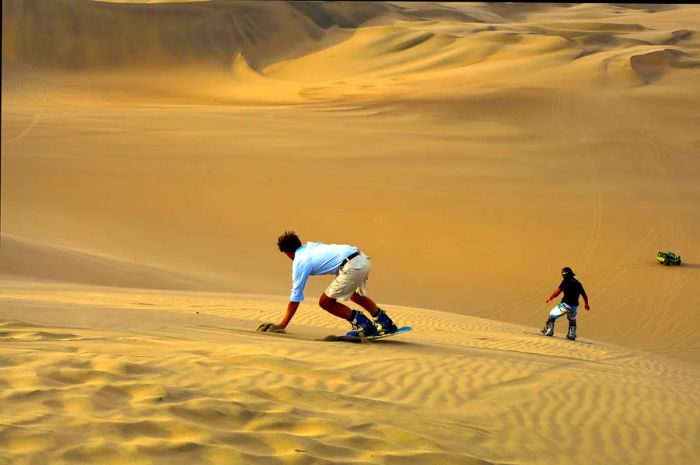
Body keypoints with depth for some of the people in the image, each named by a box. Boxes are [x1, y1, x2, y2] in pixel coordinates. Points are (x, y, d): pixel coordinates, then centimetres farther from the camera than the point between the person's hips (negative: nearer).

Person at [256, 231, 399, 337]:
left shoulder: (299, 263, 4)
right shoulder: (311, 246, 24)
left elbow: (295, 299, 4)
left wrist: (282, 326, 9)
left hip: (351, 267, -8)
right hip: (363, 258, 8)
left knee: (325, 302, 5)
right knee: (355, 295, 34)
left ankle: (363, 324, 6)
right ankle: (386, 323, 34)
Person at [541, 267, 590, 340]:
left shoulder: (566, 281, -6)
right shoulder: (578, 283, 11)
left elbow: (557, 292, -12)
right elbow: (584, 295, 18)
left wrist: (550, 299, 0)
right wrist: (586, 304, 33)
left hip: (565, 305, -5)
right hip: (574, 306, 5)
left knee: (553, 315, 13)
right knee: (572, 320, 31)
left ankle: (549, 331, 7)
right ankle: (571, 335, 25)